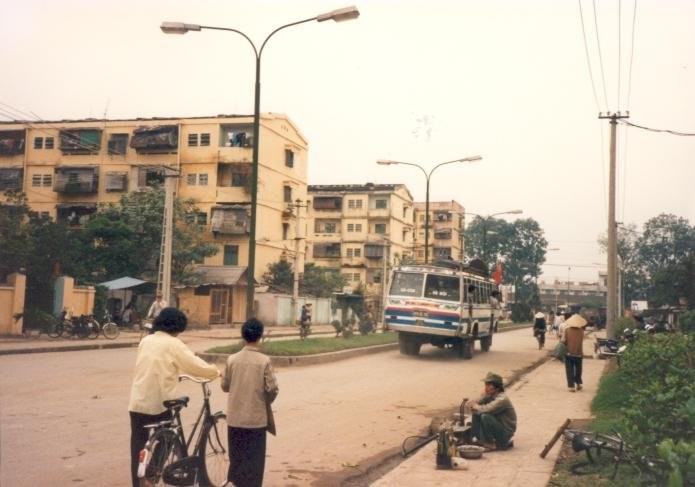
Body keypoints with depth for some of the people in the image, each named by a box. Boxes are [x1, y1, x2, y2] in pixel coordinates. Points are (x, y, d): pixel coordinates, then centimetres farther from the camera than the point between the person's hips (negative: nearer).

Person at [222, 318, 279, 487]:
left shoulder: (232, 359, -5)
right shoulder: (264, 361, -12)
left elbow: (225, 385, 4)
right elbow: (272, 389, -12)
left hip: (235, 417, 3)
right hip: (256, 417, -3)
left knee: (237, 456, 17)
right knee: (254, 458, 7)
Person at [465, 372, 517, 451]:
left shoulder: (502, 399, -23)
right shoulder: (490, 396, 3)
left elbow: (487, 409, -33)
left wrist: (477, 407, -14)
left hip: (505, 433, -8)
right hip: (496, 426, 8)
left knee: (485, 417, -28)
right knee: (476, 414, 1)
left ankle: (490, 444, -12)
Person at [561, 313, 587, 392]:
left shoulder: (567, 330, -11)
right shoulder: (581, 331, -5)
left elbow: (563, 340, -15)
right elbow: (581, 341, 1)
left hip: (569, 353, -2)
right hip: (579, 353, 2)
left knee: (570, 370, 6)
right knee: (578, 370, 22)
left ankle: (571, 386, 3)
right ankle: (578, 383, 25)